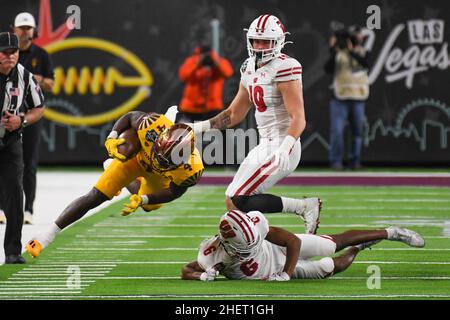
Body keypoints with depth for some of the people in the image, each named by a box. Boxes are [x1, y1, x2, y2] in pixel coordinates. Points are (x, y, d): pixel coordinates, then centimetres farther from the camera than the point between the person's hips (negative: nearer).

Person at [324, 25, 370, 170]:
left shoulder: (363, 52, 8)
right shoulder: (338, 53, 1)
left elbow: (366, 63, -15)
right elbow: (328, 69, -12)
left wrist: (352, 51, -22)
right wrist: (333, 52, -20)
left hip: (358, 98, 3)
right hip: (340, 98, -3)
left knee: (357, 131, 8)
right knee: (337, 130, -10)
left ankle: (354, 161, 17)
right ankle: (336, 160, -4)